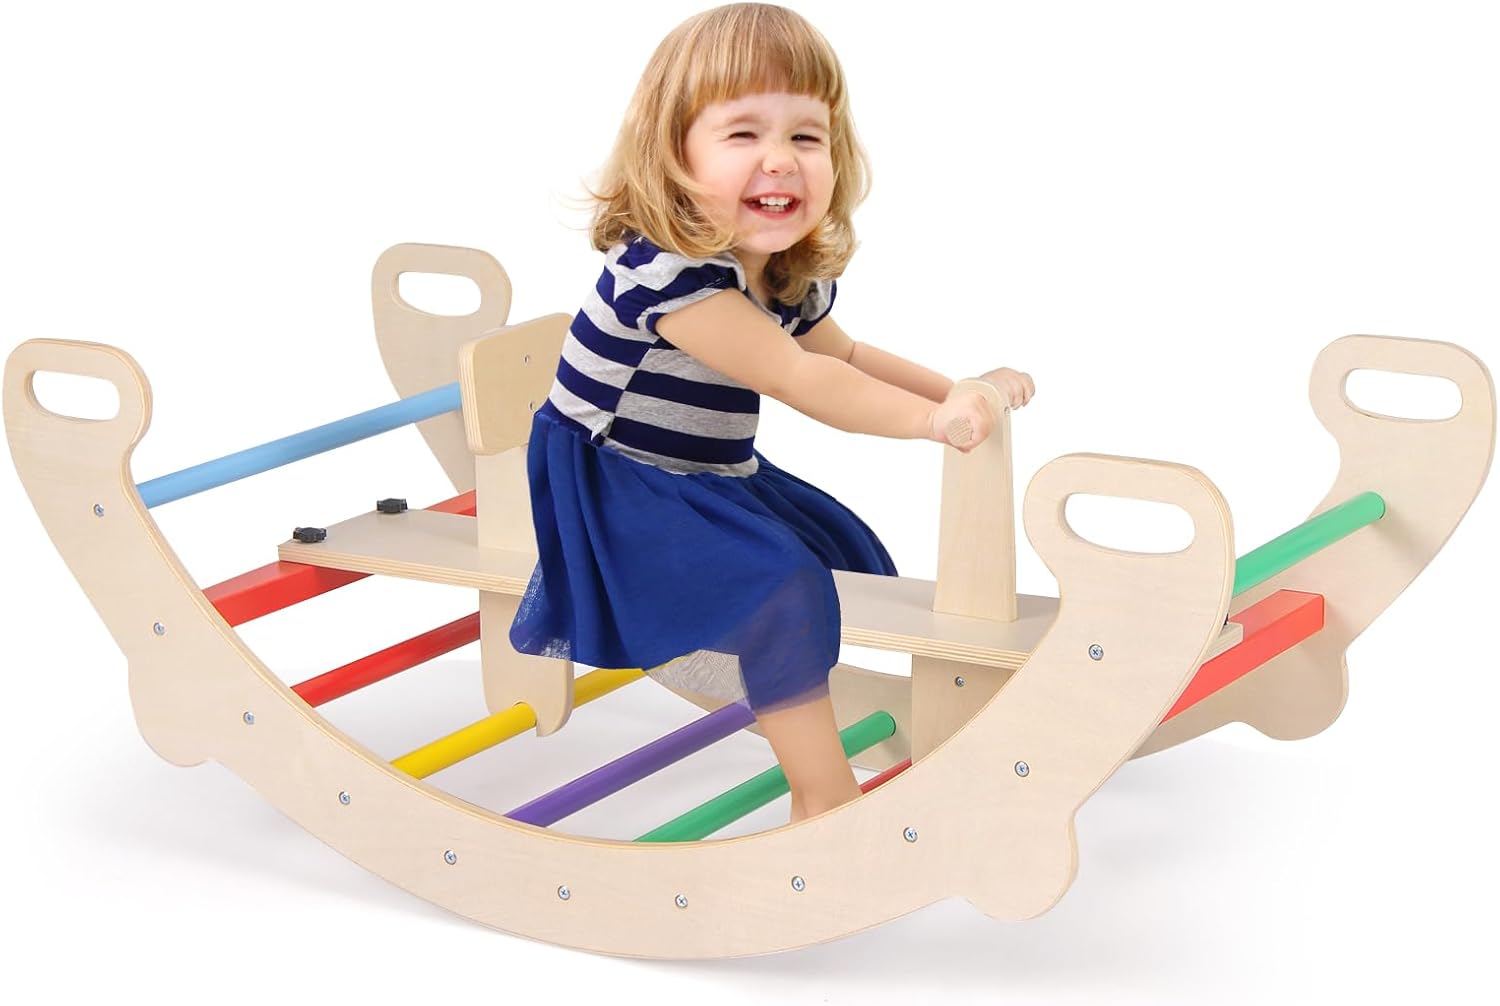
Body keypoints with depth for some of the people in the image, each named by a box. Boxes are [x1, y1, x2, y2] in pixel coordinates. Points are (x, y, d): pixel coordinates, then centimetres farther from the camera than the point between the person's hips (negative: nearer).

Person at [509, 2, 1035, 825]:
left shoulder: (792, 277, -1)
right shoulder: (666, 268, -31)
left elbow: (843, 356, 19)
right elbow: (794, 379, -34)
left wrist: (960, 390, 8)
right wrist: (933, 418, -37)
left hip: (712, 484, 10)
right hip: (614, 489, -10)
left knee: (846, 552, 20)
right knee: (776, 587, -24)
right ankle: (829, 799, -13)